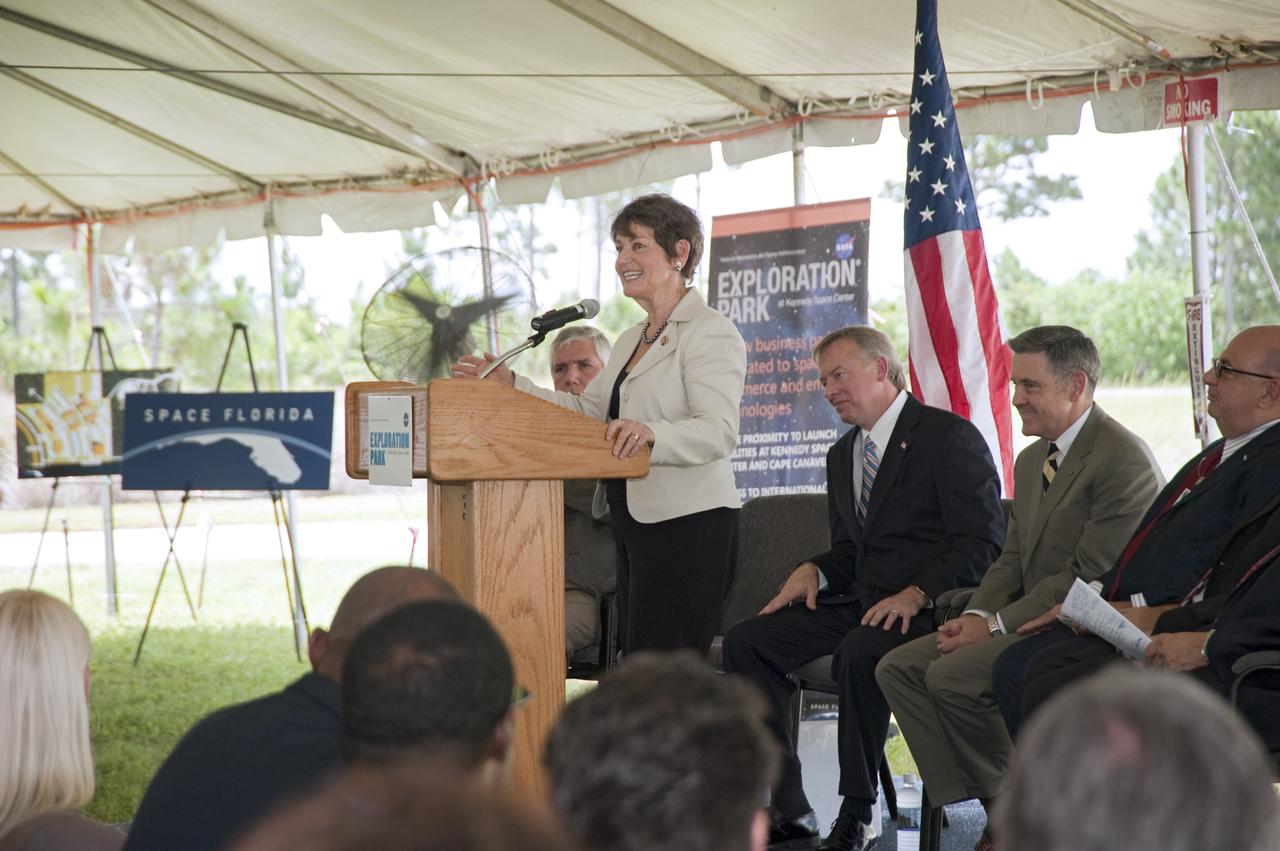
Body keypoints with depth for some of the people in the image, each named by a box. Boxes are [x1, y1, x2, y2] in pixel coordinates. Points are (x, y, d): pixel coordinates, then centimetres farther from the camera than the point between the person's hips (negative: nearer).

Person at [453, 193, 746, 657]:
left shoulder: (711, 332, -9)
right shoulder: (631, 341, 21)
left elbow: (718, 431, -21)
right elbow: (586, 411, 19)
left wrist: (651, 433, -38)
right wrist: (512, 386, 10)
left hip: (688, 526, -10)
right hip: (637, 521, 10)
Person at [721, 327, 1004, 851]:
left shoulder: (950, 437, -8)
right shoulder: (842, 455, 18)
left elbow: (982, 545, -14)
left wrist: (916, 594, -26)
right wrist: (814, 571, 1)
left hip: (930, 608, -8)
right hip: (862, 602, 8)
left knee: (859, 652, -37)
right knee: (746, 641, -8)